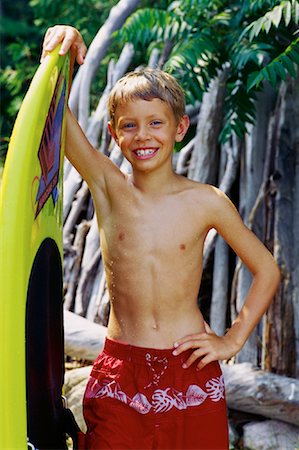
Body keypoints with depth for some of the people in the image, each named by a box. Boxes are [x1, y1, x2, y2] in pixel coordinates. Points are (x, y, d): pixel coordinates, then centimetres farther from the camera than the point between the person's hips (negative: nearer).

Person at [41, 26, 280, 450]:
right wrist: (62, 57, -30)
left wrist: (232, 340, 3)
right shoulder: (107, 186, -3)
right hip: (120, 371, 0)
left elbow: (267, 271, 7)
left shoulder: (206, 201, -4)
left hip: (191, 370, 0)